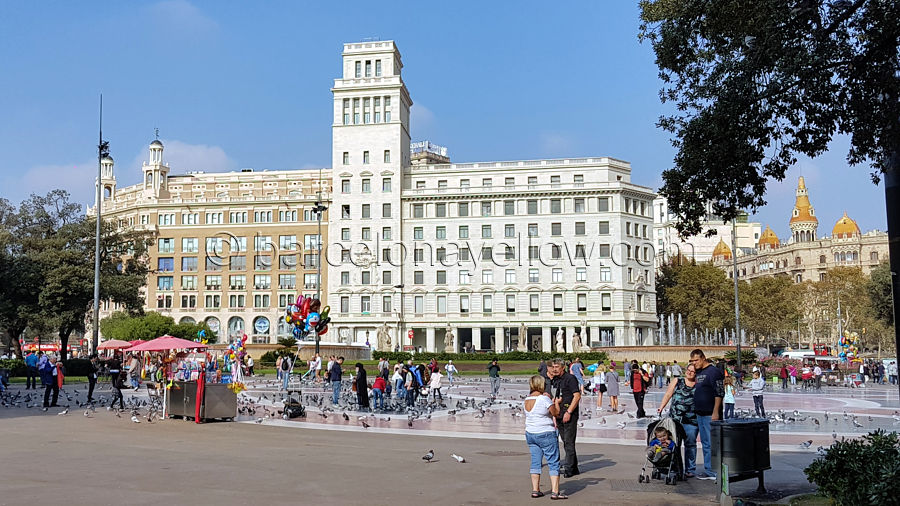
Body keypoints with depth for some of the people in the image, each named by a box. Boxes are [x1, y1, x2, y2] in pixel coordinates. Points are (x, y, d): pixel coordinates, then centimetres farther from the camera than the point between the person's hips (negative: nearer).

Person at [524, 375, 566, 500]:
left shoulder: (527, 400, 5)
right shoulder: (545, 399, -16)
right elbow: (556, 413, -7)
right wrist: (556, 402, 9)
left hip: (530, 434, 7)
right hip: (546, 434, -7)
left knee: (535, 462, 12)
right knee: (553, 463, 1)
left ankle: (535, 490, 12)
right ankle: (555, 492, -1)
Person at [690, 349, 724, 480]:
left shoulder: (714, 371, -11)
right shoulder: (698, 373, 15)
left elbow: (719, 393, -16)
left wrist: (715, 412, -20)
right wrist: (696, 410, 19)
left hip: (710, 415, -9)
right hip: (700, 414, 9)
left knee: (712, 444, -6)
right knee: (705, 444, 12)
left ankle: (717, 472, -1)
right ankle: (709, 471, 19)